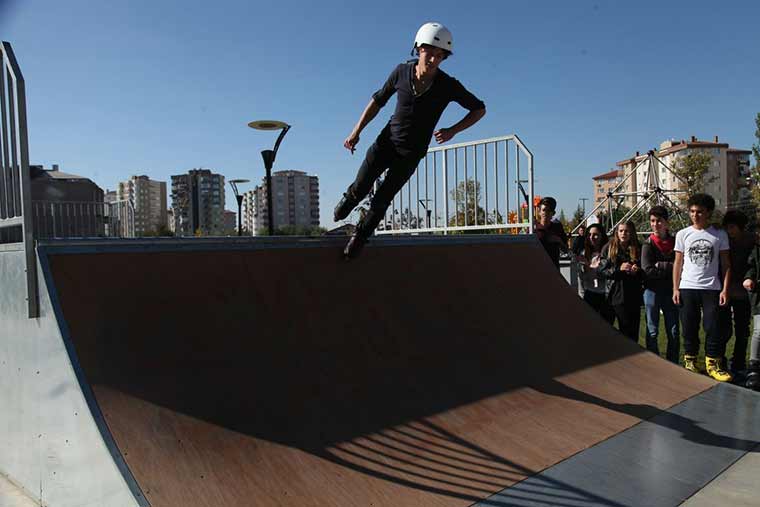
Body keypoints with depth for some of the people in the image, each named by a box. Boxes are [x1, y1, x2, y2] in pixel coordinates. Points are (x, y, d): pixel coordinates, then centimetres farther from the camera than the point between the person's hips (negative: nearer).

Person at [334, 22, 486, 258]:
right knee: (360, 188, 2)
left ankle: (360, 235, 19)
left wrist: (453, 130, -17)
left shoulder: (448, 86, -15)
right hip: (387, 140, 2)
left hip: (411, 152, -2)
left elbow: (479, 109, -3)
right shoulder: (402, 71, -9)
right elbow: (378, 100, 4)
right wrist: (356, 131, 1)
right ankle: (348, 201, 39)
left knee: (381, 200, -4)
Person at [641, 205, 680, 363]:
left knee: (673, 332, 7)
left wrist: (661, 265, -10)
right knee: (652, 332, 4)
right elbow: (648, 270, -13)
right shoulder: (648, 244, -3)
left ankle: (673, 366, 18)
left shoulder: (675, 241, 6)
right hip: (652, 291, -3)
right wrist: (669, 268, -11)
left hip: (670, 291, 3)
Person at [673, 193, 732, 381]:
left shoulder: (719, 235, 4)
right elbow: (678, 263, 7)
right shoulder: (683, 234, 5)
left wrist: (725, 289, -4)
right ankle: (690, 361, 18)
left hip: (711, 288, -1)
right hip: (687, 288, 1)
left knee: (713, 327, -3)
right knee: (689, 328, 5)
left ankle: (713, 364, 10)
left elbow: (726, 264, 5)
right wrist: (675, 289, 1)